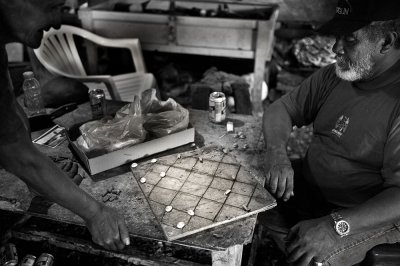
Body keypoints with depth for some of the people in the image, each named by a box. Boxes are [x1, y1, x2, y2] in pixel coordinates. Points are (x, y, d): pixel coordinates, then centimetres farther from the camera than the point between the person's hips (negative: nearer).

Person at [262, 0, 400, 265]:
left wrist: (336, 226, -35)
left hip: (367, 215, -5)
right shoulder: (332, 77, -1)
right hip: (305, 189, 6)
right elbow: (281, 109, 4)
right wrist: (278, 154, -16)